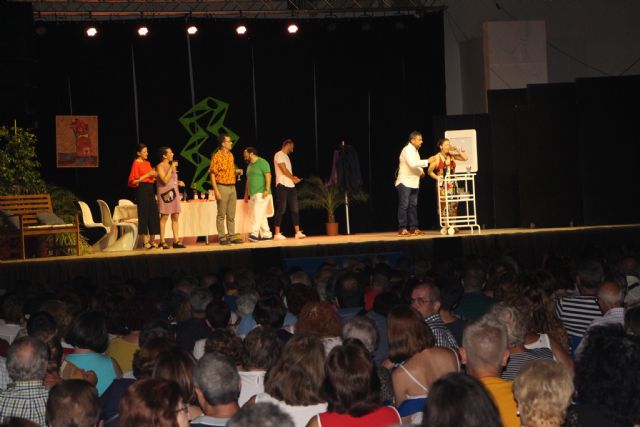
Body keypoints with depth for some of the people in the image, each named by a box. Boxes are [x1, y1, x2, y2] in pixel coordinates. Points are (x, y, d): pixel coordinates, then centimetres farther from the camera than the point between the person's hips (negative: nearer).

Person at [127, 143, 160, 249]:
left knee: (153, 214, 5)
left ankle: (152, 240, 12)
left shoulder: (147, 163, 16)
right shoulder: (136, 163, -5)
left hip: (150, 189, 7)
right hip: (142, 190, -7)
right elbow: (133, 181, -13)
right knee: (143, 214, -5)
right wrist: (147, 175, -15)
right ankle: (146, 241, -2)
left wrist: (154, 175, 4)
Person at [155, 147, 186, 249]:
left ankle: (176, 240, 5)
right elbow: (165, 180, -18)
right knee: (164, 217, -7)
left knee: (175, 217, 4)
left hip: (174, 192, 7)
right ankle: (162, 241, -5)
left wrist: (178, 182, 7)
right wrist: (171, 168, -17)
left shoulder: (171, 165, 16)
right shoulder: (160, 166, -7)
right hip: (165, 193, -7)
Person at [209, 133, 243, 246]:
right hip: (222, 187, -7)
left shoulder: (230, 155, 12)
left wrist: (237, 171, 2)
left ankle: (232, 236, 15)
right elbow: (212, 174, -12)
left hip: (232, 187, 7)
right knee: (221, 215, -2)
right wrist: (216, 190, -17)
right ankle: (222, 237, 2)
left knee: (231, 215, 10)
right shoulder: (217, 156, -10)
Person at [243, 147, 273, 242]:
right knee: (261, 216, 8)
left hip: (261, 194, -9)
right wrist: (246, 194, 21)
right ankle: (266, 234, 11)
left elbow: (268, 176, -13)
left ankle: (254, 233, -22)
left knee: (257, 214, -16)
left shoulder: (262, 162, -5)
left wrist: (267, 189, -22)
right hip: (253, 194, 9)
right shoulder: (249, 166, 21)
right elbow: (248, 181, 24)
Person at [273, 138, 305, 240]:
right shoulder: (279, 155, -5)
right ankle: (277, 234, -4)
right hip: (282, 185, -9)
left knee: (295, 209, 3)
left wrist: (294, 178, 1)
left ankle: (298, 232, 2)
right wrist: (293, 178, -2)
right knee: (281, 210, -7)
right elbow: (284, 170, -13)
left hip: (290, 186, 9)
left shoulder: (286, 156, 23)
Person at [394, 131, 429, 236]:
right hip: (405, 182, -9)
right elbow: (412, 164, -27)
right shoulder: (407, 150, -14)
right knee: (404, 205, -7)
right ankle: (402, 229, -6)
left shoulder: (415, 150, 15)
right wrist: (427, 162, -25)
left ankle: (413, 228, 11)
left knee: (413, 205, 8)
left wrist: (421, 170, 3)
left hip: (414, 183, 9)